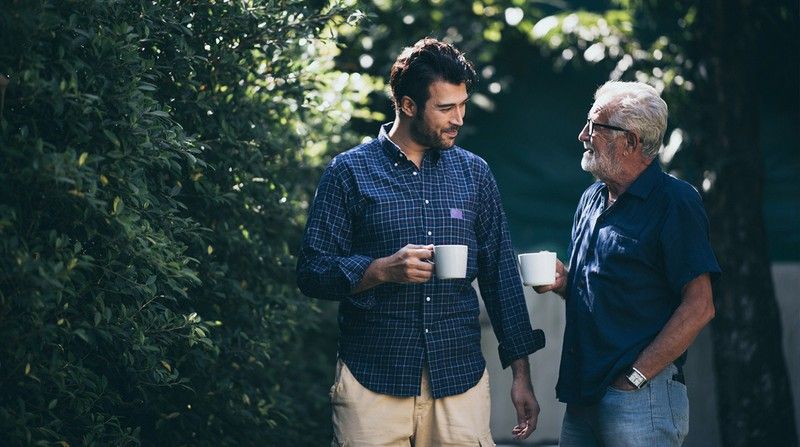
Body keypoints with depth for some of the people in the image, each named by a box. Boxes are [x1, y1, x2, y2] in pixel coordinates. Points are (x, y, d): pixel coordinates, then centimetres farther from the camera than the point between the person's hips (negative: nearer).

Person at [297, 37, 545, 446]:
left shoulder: (474, 173, 9)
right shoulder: (350, 171, 0)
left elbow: (500, 276, 11)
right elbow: (311, 271, -2)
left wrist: (521, 374, 7)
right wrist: (383, 270, -19)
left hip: (461, 379, 3)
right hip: (373, 382, -2)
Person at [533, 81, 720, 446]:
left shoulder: (675, 202, -9)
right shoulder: (592, 198, 15)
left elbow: (699, 308, -14)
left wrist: (635, 376, -16)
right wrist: (564, 282, 3)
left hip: (640, 398, -7)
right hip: (583, 395, 7)